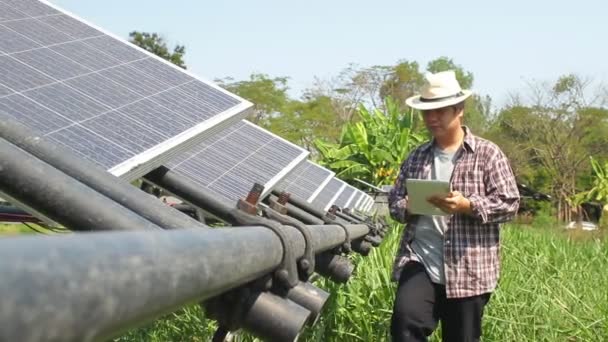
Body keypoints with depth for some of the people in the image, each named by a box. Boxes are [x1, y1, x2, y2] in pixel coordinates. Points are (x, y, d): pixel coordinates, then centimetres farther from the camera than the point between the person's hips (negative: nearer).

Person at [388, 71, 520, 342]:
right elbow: (394, 200, 15)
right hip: (419, 262, 3)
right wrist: (408, 208, -8)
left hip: (468, 271, -2)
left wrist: (467, 206, -20)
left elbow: (509, 204, -5)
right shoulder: (416, 157, 13)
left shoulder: (487, 154, 0)